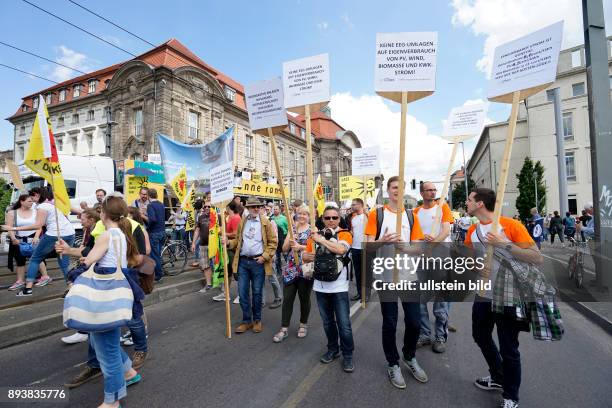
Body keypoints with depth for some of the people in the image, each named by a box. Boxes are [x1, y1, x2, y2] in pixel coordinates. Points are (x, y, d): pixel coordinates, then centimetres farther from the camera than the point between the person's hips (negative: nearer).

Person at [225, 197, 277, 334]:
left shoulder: (265, 222, -2)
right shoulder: (242, 222, 10)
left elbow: (273, 242, -3)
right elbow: (238, 240, 15)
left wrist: (265, 256, -13)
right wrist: (228, 242, -4)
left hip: (258, 262, -3)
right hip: (243, 262, 3)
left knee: (257, 293, 8)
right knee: (243, 292, 6)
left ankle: (257, 320, 25)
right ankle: (246, 320, 22)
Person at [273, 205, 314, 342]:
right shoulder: (292, 229, 9)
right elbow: (284, 249, 4)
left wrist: (301, 247, -22)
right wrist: (290, 241, -15)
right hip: (290, 269, 3)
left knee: (304, 298, 11)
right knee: (287, 298, 3)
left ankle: (303, 325, 30)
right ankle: (284, 329, 14)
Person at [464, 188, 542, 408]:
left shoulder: (511, 225, -17)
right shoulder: (472, 230, 2)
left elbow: (537, 258, -19)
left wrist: (505, 244, -28)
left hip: (508, 297, -6)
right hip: (483, 295, 7)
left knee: (508, 350, 6)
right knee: (480, 336, 21)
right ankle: (498, 378, 46)